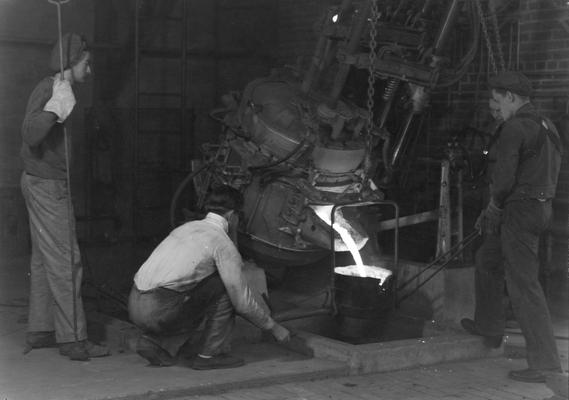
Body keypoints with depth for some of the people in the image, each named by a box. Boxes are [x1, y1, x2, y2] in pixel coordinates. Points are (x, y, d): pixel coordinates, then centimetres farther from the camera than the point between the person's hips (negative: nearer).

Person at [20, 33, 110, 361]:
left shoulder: (56, 90, 14)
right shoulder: (48, 90, -17)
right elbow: (31, 135, -33)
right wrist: (54, 109, -42)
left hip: (46, 183, 11)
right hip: (47, 185, -11)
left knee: (44, 260, 15)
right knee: (65, 262, -9)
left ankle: (40, 330, 23)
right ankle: (73, 339, -7)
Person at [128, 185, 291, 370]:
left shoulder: (187, 227, 22)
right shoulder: (223, 244, -2)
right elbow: (242, 300, -1)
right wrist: (273, 327, 15)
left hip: (135, 305, 8)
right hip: (160, 311, -8)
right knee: (224, 286, 3)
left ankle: (155, 342, 12)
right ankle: (211, 354, 6)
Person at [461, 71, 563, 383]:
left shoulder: (514, 128, -16)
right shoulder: (546, 126, 14)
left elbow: (504, 178, -21)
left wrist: (494, 207, -1)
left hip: (520, 210, -10)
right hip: (541, 207, 10)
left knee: (523, 284, -8)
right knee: (487, 260, 26)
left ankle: (545, 363, -7)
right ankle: (489, 326, 40)